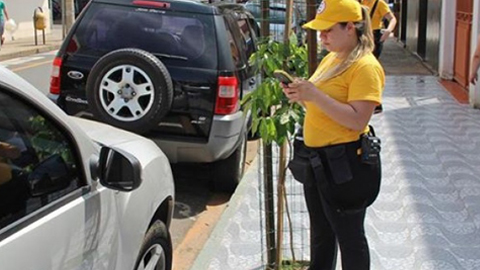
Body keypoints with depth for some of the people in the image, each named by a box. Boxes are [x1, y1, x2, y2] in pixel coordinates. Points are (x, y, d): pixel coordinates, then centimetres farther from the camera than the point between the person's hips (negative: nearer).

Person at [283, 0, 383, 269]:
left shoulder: (365, 66, -17)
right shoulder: (331, 58, 11)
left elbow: (358, 120, -25)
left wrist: (314, 94, -27)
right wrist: (301, 95, -1)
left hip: (345, 164, -9)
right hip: (317, 159, 9)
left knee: (349, 236, 7)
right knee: (320, 233, 22)